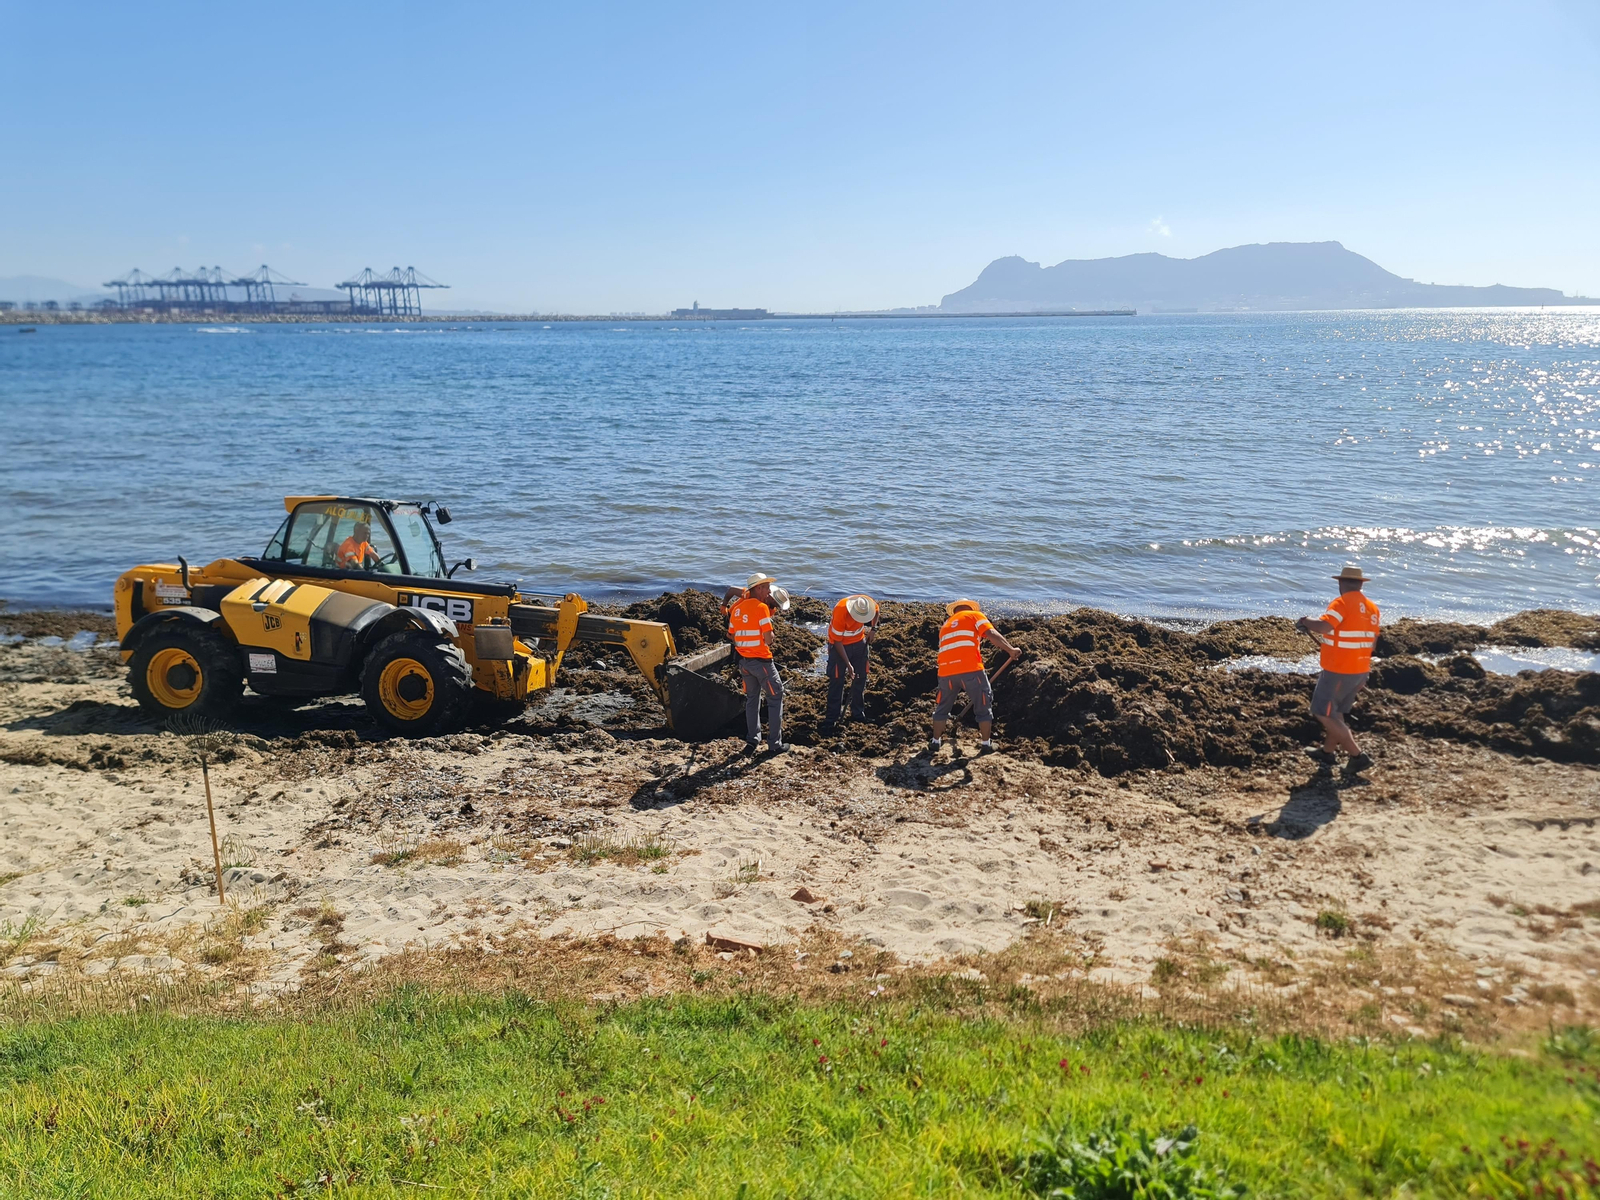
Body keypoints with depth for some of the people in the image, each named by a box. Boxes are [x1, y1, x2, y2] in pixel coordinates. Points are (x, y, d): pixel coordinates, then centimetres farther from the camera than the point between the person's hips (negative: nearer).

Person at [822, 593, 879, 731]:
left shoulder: (869, 603, -21)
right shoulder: (840, 612, -35)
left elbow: (876, 611, 7)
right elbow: (837, 641, -25)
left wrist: (873, 629, -7)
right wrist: (848, 664, -24)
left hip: (860, 642, 5)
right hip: (840, 645, -5)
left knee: (860, 678, 11)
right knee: (837, 681, -4)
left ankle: (858, 713, 25)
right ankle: (831, 719, 1)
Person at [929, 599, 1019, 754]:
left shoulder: (946, 624, 30)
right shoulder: (975, 615, 14)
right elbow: (991, 634, -3)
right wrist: (1011, 649, -7)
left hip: (946, 671, 4)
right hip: (970, 668, -4)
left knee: (942, 707, 22)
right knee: (983, 706, 12)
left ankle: (935, 741, 28)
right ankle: (986, 743, 15)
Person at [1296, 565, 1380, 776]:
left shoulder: (1342, 603, -16)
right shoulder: (1371, 607, 9)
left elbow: (1323, 626, -32)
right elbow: (1372, 640, 15)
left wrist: (1306, 622, -11)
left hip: (1338, 670, -9)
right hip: (1360, 670, 9)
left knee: (1324, 713, -2)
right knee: (1336, 713, 21)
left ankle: (1357, 756, -4)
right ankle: (1328, 753, 31)